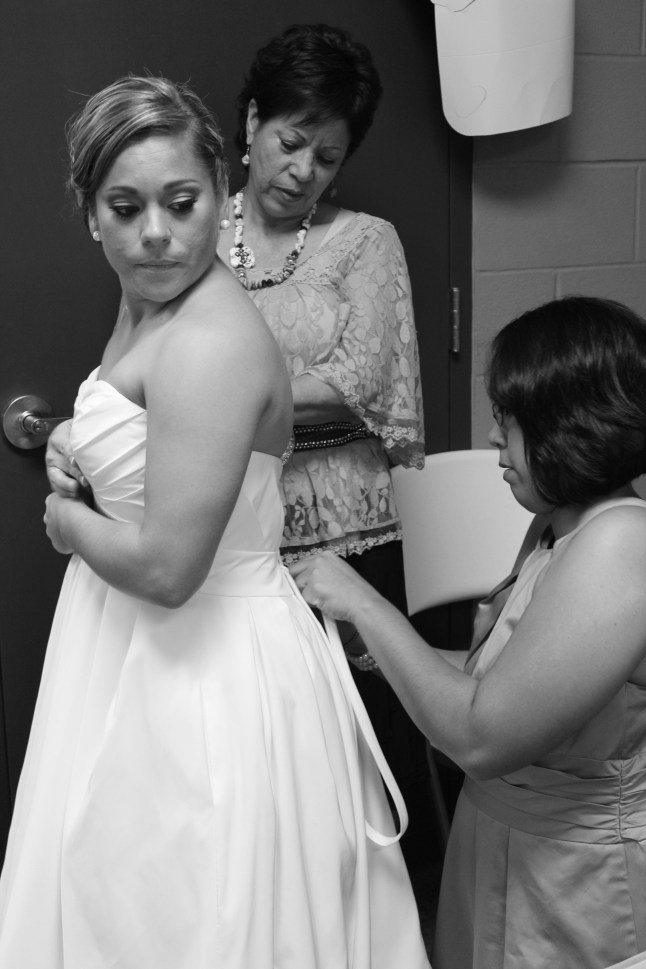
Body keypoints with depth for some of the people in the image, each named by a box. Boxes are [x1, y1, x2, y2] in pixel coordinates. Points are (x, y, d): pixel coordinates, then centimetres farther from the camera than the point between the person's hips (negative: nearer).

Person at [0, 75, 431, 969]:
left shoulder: (211, 344, -25)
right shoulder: (145, 301, 5)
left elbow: (167, 566, -26)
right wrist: (76, 456, 7)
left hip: (204, 676, -9)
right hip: (150, 655, 9)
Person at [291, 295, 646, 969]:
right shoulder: (567, 531, 4)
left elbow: (481, 740, -28)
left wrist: (365, 605, -19)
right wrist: (372, 646, 1)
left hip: (579, 876, -8)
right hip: (502, 843, 8)